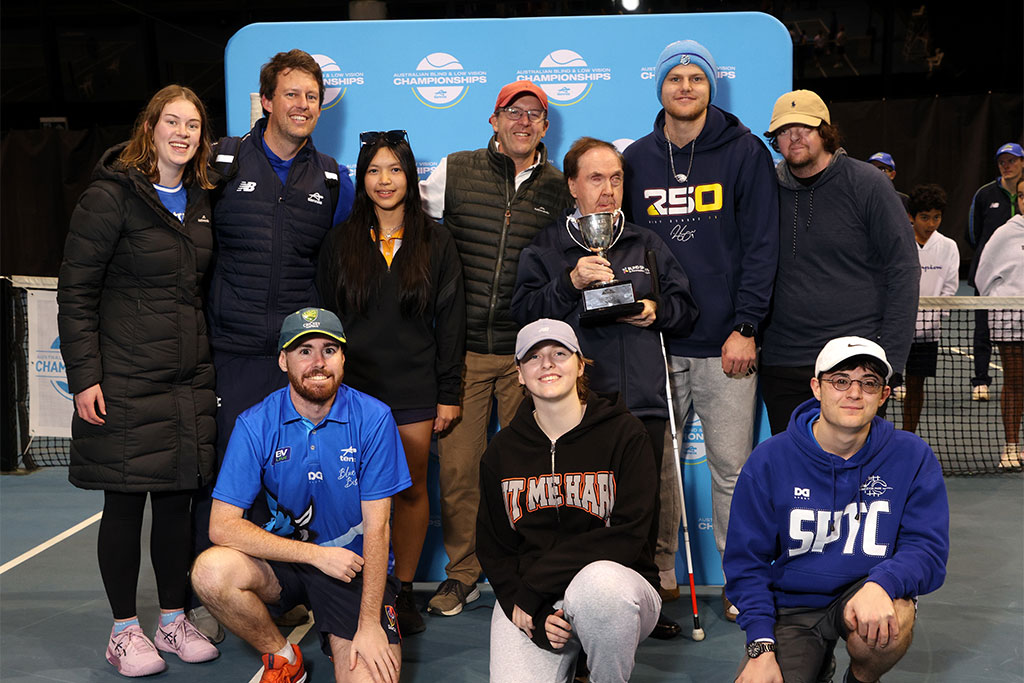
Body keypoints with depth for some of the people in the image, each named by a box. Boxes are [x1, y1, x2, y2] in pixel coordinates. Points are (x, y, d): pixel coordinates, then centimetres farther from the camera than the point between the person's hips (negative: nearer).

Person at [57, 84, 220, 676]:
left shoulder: (202, 201, 11)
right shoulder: (112, 195, -7)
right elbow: (76, 291, -8)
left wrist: (210, 364, 14)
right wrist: (84, 375, -13)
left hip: (190, 378, 5)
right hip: (125, 378, -5)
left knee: (179, 498, 9)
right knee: (125, 500, 3)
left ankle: (175, 618, 22)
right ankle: (125, 630, 15)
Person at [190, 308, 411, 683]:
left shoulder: (373, 419, -13)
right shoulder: (256, 425, -10)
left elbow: (376, 528, -13)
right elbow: (222, 526, -15)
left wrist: (370, 624, -18)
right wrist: (317, 554, -22)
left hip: (356, 565, -1)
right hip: (284, 555, 2)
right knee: (210, 571, -28)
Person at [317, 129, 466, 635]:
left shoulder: (435, 242, 5)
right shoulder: (341, 242, 7)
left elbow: (451, 322, 4)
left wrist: (449, 393, 0)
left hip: (414, 389, 0)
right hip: (353, 386, 0)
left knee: (411, 488, 6)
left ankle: (403, 591, 20)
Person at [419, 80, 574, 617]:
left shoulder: (559, 189, 8)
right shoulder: (454, 172, 5)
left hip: (527, 351, 1)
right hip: (462, 347, 0)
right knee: (458, 463, 3)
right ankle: (462, 573, 21)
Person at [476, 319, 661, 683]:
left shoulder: (624, 432, -4)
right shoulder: (502, 450, 6)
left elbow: (628, 535, -12)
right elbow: (491, 547, 7)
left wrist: (535, 584, -17)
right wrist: (537, 617, -11)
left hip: (617, 582, -2)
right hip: (526, 599, 2)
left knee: (600, 582, -36)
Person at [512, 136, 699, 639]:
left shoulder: (646, 245, 20)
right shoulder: (546, 248, 9)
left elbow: (686, 307, 23)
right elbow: (524, 311, -4)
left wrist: (658, 310, 2)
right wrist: (570, 282, -17)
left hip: (642, 403, 3)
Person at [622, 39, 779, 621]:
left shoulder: (744, 152, 3)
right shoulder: (637, 159, 11)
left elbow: (762, 244, -2)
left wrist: (746, 327, -9)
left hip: (725, 341, -2)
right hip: (654, 341, 3)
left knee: (732, 467, 2)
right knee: (654, 464, 7)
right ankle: (659, 578, 20)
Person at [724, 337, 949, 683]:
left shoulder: (912, 457, -6)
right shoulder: (770, 459, -7)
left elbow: (928, 550, -10)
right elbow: (746, 561, -4)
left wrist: (880, 584, -33)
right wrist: (761, 648, -16)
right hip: (790, 607, 1)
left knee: (894, 616, -34)